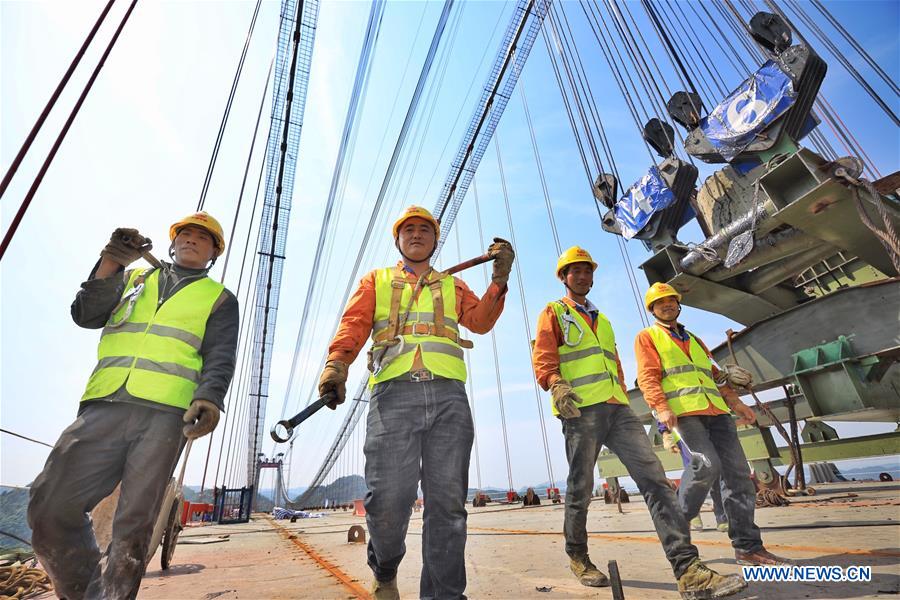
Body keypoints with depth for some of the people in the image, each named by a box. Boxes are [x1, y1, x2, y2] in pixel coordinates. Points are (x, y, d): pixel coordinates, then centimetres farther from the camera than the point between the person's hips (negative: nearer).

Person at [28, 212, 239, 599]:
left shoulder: (219, 299, 14)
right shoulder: (134, 278, 25)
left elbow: (220, 358, 2)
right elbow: (85, 316, 11)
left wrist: (208, 398, -18)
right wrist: (110, 264, -3)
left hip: (165, 415, -3)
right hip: (103, 408, 3)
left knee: (132, 527, -2)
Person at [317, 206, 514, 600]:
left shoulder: (453, 285, 25)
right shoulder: (376, 281, 22)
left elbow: (481, 322, 9)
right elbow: (354, 323, 4)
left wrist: (499, 279, -5)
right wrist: (337, 362, -15)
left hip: (448, 394, 2)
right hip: (394, 393, -1)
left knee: (447, 501, 1)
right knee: (388, 499, -4)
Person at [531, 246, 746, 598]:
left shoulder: (602, 320, 27)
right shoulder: (554, 313, 6)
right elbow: (543, 358, -7)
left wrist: (624, 398, 19)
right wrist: (556, 385, -25)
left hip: (617, 408, 6)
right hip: (581, 409, -6)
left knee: (653, 477, -7)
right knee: (581, 487, 4)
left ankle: (689, 571, -7)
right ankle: (577, 556, 24)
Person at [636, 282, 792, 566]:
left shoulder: (693, 339, 30)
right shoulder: (647, 337, 8)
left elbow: (715, 374, 28)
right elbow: (648, 377, -5)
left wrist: (735, 402, 15)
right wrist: (661, 407, -18)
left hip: (715, 411, 7)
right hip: (683, 411, -6)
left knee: (737, 471, 0)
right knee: (707, 464, -20)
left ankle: (747, 546, 8)